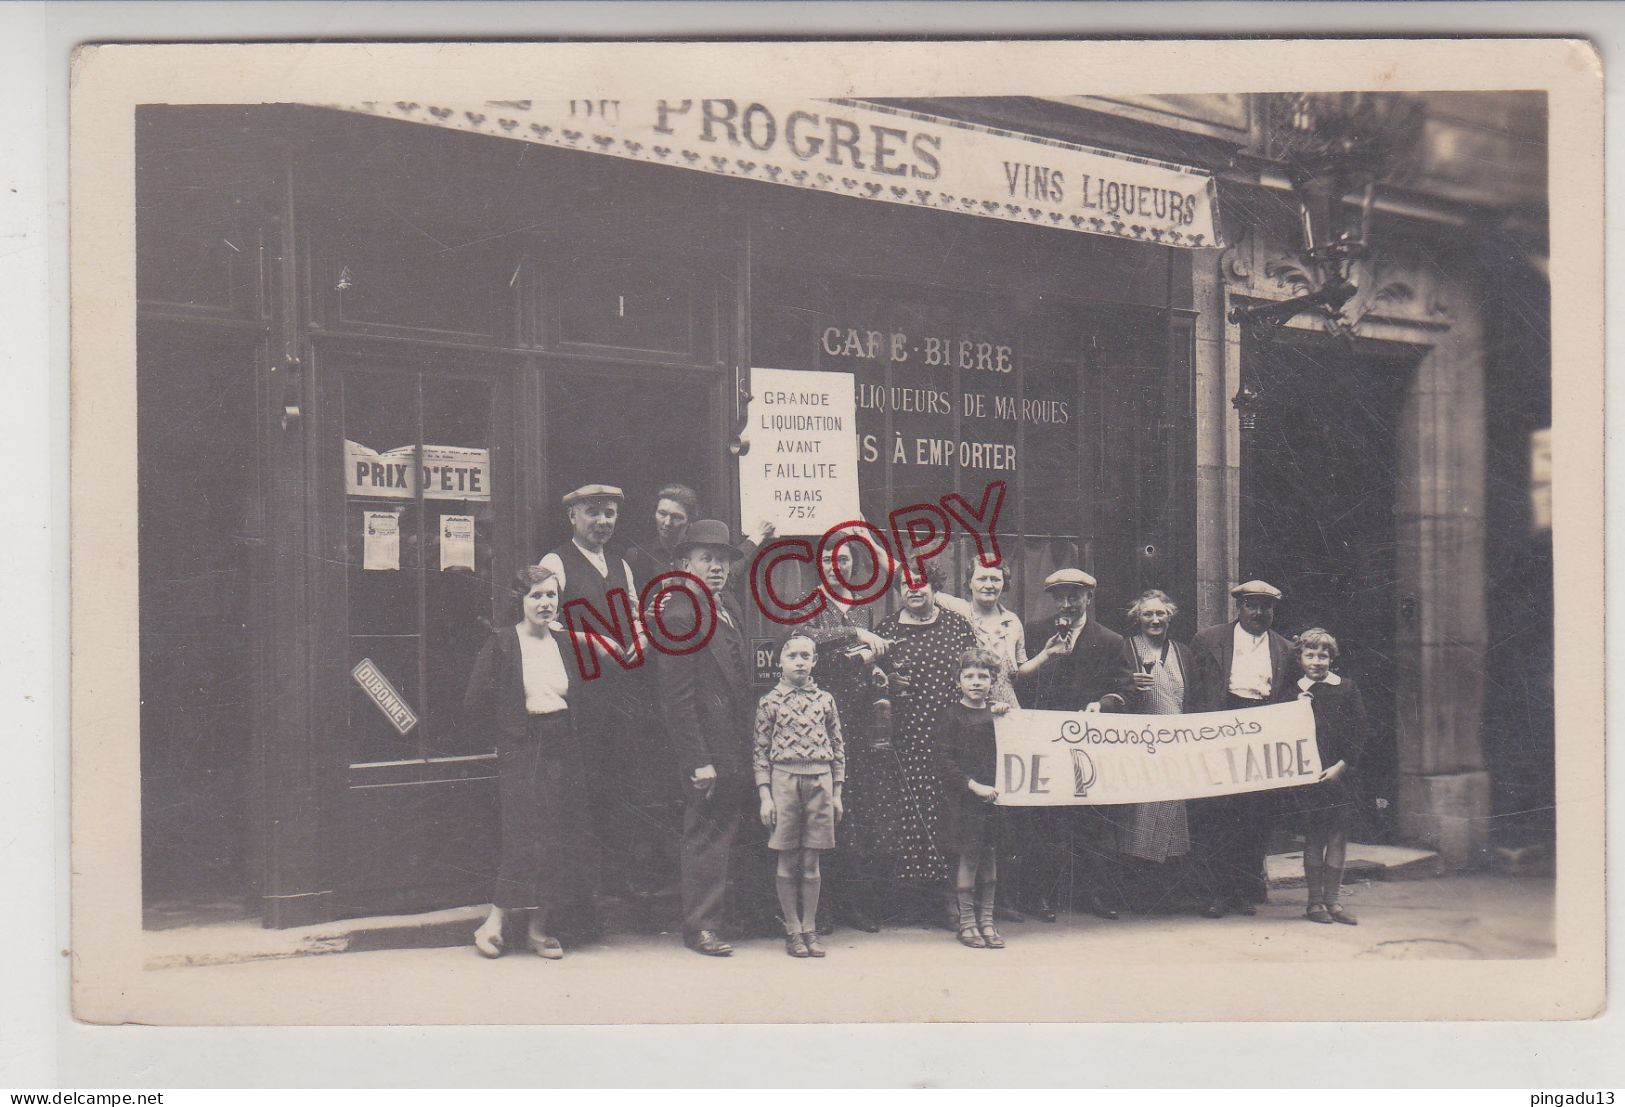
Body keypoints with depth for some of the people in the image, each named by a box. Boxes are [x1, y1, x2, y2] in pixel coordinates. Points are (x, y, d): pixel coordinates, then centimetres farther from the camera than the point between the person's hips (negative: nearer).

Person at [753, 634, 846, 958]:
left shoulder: (825, 700, 8)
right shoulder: (770, 701, 2)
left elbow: (838, 748, 11)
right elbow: (761, 751, 1)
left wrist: (837, 793, 8)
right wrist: (765, 796, -4)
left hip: (820, 780, 2)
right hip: (784, 778, -2)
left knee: (811, 861, 5)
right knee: (787, 861, 3)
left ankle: (810, 929, 14)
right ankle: (792, 930, 12)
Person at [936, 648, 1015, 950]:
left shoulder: (998, 713, 11)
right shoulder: (954, 716, -3)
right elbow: (944, 761, -8)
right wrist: (974, 785, -15)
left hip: (993, 795, 4)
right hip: (962, 798, -4)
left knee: (990, 856, 6)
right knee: (967, 856, -2)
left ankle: (986, 919, 15)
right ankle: (966, 921, 8)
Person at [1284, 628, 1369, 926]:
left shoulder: (1346, 688, 4)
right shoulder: (1294, 693, 3)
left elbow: (1359, 733, 2)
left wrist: (1341, 766, -6)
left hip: (1338, 774, 1)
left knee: (1338, 836, 1)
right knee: (1314, 837, 1)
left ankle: (1332, 900, 10)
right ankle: (1314, 900, 9)